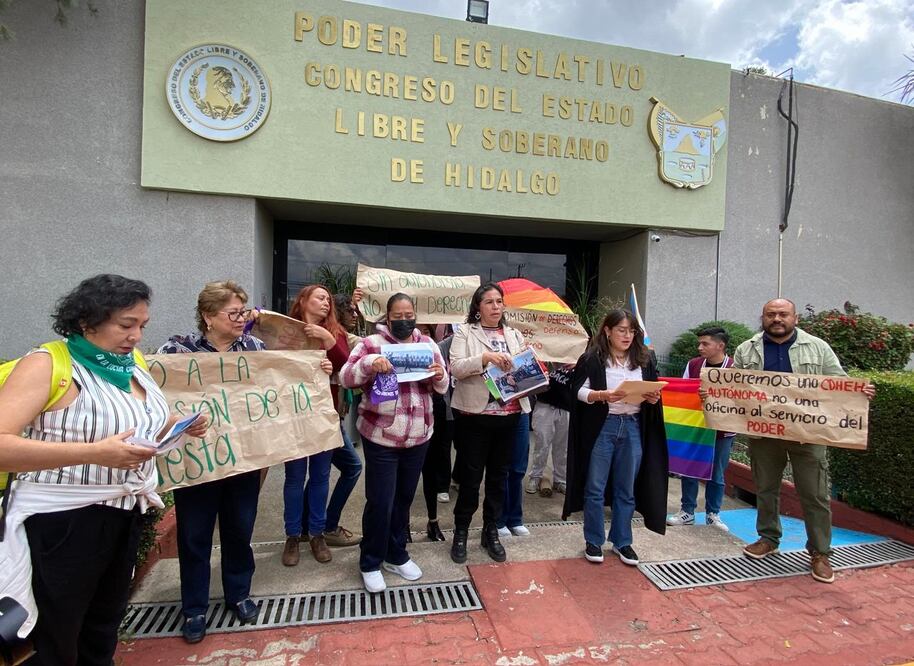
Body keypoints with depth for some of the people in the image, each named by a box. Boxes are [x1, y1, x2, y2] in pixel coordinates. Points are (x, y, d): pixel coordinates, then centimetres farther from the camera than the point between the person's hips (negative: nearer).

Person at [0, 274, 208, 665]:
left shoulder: (131, 366, 5)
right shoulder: (46, 365, -16)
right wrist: (94, 453, -34)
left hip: (126, 517, 7)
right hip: (63, 522, -6)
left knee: (104, 629, 23)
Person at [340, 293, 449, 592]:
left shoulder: (427, 343, 7)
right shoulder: (371, 343, -5)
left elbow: (442, 387, 10)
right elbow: (345, 378, -11)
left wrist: (439, 376, -13)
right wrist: (368, 363, -29)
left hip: (418, 436, 4)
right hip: (381, 437, -4)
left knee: (404, 498, 16)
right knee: (380, 502, 1)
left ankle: (396, 555, 35)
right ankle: (370, 562, 23)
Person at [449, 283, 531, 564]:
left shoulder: (514, 335, 14)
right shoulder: (464, 332, 0)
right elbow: (456, 368, -13)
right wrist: (484, 357, -25)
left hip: (508, 415, 4)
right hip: (474, 415, -4)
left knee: (499, 475, 13)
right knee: (470, 476, 5)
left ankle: (491, 532, 29)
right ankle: (461, 532, 24)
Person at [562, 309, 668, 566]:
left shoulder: (644, 359, 7)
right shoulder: (592, 358, -6)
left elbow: (653, 394, 13)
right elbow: (578, 390, -8)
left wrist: (653, 398, -9)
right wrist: (602, 395, -24)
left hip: (633, 428, 4)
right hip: (601, 427, -3)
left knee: (627, 489, 12)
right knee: (595, 488, 5)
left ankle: (621, 541, 28)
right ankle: (593, 541, 21)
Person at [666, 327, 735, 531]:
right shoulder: (693, 365, 1)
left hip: (722, 430, -3)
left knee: (716, 475, 11)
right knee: (689, 470, 8)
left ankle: (713, 514, 27)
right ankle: (687, 512, 22)